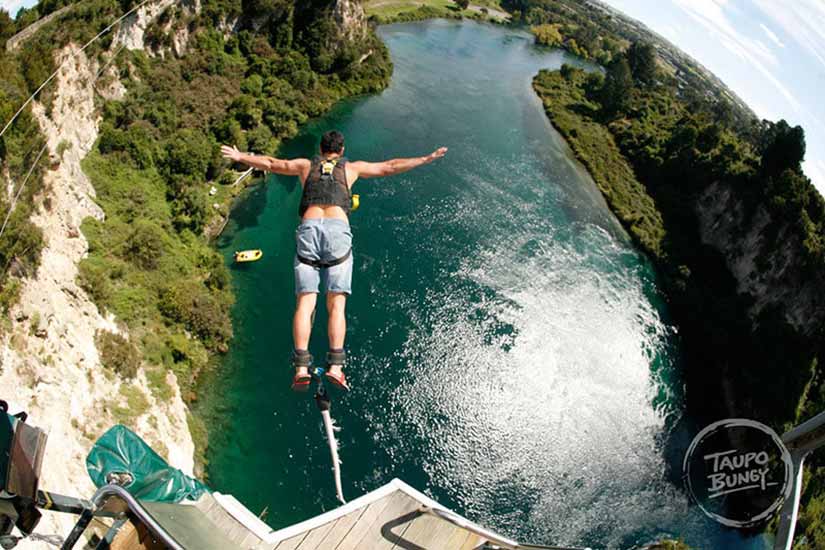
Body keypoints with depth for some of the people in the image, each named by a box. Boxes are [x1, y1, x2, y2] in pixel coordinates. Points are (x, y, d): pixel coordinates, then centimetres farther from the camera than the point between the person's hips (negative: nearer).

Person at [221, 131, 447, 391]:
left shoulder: (305, 165, 27)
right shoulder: (351, 167, 23)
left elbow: (269, 163, 37)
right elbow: (390, 167, 26)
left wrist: (240, 156, 53)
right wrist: (427, 158, 35)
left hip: (308, 229, 1)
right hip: (338, 229, -1)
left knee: (305, 302, -3)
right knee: (336, 304, -3)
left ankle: (301, 368, -12)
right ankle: (335, 365, -14)